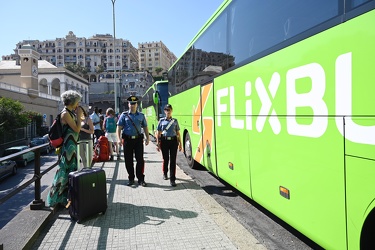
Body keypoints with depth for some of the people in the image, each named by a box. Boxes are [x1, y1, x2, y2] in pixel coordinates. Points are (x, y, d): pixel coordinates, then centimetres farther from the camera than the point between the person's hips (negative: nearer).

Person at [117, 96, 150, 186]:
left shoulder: (141, 115, 11)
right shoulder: (124, 115, 6)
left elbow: (145, 127, 15)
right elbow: (119, 127, 1)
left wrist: (147, 138, 5)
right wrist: (119, 139, -12)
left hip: (138, 139, 1)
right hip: (127, 140, 0)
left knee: (140, 160, -2)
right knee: (128, 160, 6)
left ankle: (141, 179, 9)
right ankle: (131, 179, 20)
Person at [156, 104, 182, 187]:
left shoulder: (175, 121, 7)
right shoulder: (161, 120, 5)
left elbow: (178, 133, 9)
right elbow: (159, 133, 6)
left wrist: (180, 143, 5)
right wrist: (158, 144, 2)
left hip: (173, 141, 0)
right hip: (164, 141, 0)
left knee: (173, 160, -4)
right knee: (165, 159, 11)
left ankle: (172, 179, -2)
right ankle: (165, 173, 38)